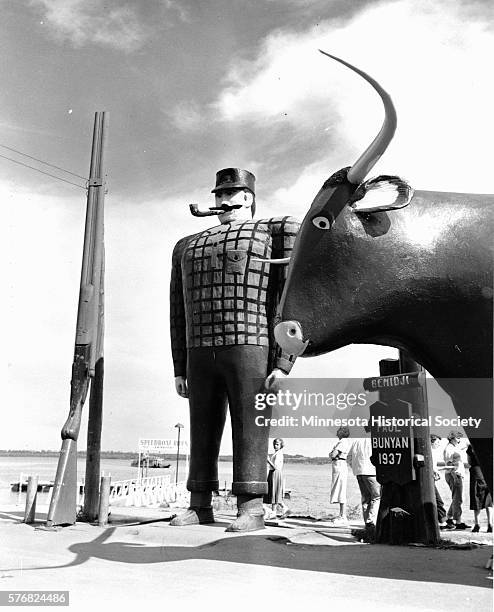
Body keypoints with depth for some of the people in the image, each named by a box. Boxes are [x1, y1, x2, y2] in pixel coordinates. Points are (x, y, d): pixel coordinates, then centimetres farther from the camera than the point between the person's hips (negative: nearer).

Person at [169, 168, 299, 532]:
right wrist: (180, 368, 13)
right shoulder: (189, 246, 22)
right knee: (203, 432, 5)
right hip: (202, 354, 5)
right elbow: (179, 312, 19)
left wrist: (283, 363, -15)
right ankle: (199, 507, 11)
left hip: (251, 350, -5)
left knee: (250, 429, -7)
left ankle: (251, 510, -4)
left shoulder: (273, 233, 5)